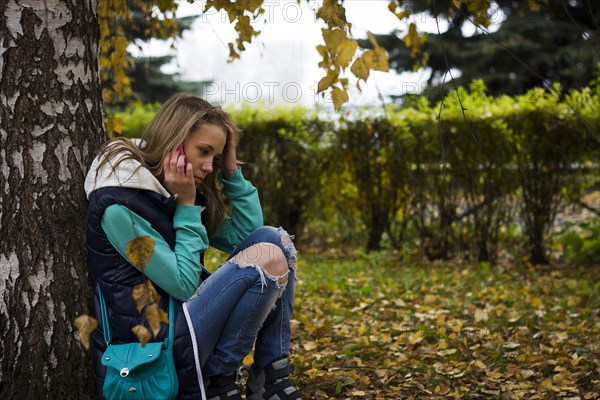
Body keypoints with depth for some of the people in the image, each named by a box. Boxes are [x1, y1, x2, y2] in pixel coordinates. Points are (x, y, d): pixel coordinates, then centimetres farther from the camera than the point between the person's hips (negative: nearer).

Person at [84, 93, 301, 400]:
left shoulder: (169, 192, 8)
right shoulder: (120, 207, -19)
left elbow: (246, 235, 8)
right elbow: (183, 284, -18)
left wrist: (231, 170, 1)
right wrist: (186, 206, -16)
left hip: (180, 314, 9)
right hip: (150, 346, -9)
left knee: (273, 238, 0)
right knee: (269, 259, -21)